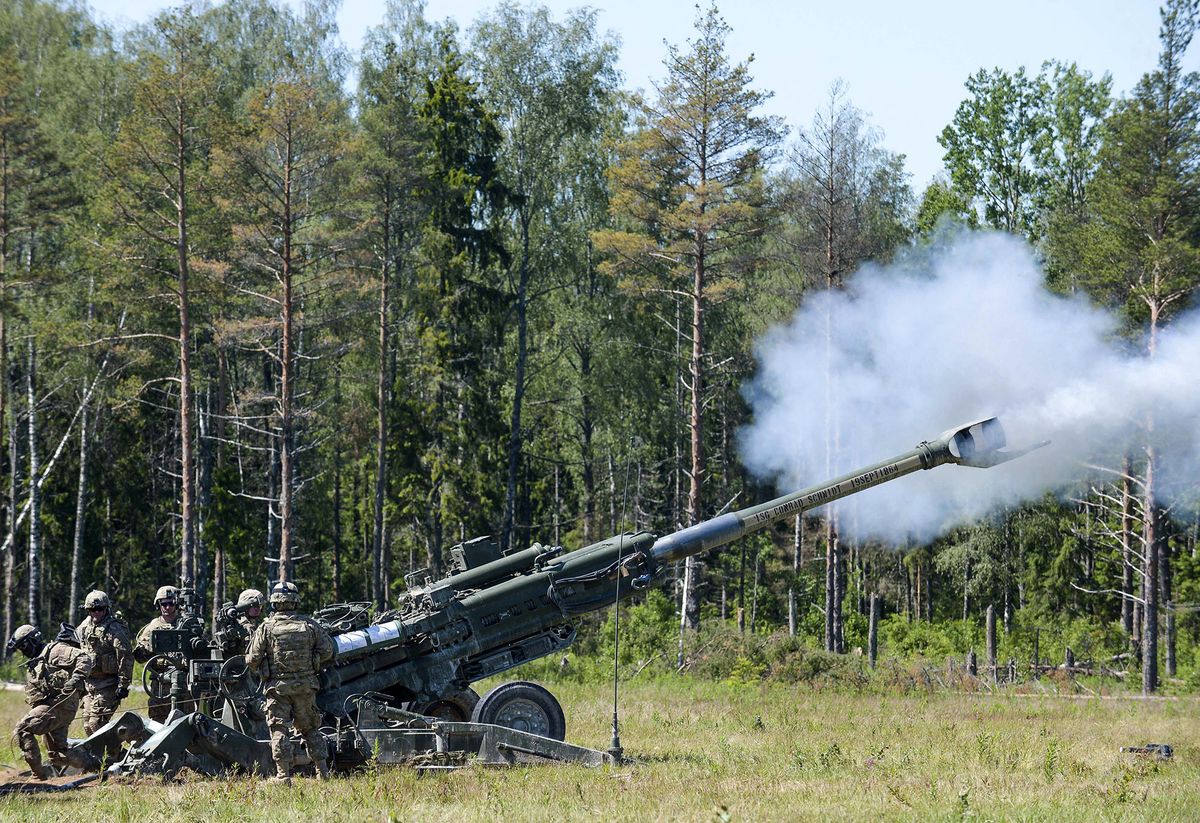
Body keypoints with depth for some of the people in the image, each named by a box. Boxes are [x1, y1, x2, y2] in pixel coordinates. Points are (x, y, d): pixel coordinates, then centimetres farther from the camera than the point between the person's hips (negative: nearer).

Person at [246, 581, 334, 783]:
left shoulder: (266, 628, -6)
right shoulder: (309, 625, 0)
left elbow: (252, 660, -5)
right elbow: (327, 651, 3)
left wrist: (261, 670, 16)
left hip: (278, 687, -2)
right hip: (306, 686, 2)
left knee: (279, 730, 2)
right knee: (310, 729, 15)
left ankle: (283, 775, -5)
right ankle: (323, 771, 14)